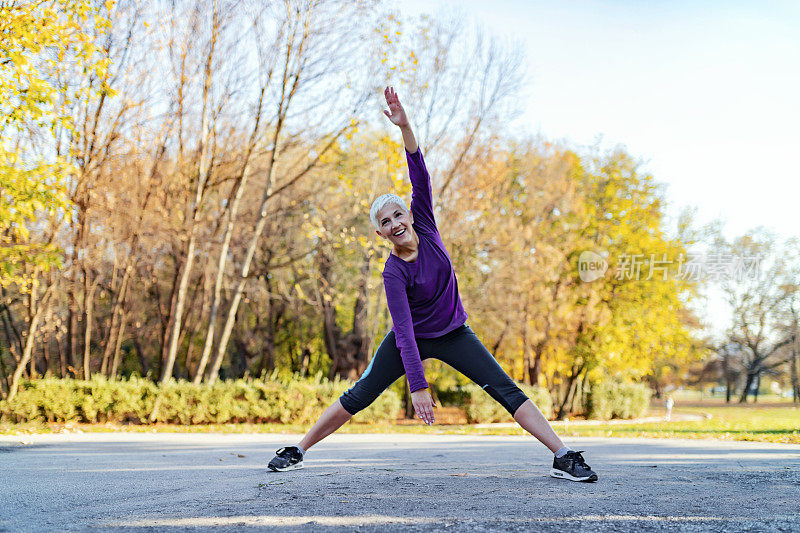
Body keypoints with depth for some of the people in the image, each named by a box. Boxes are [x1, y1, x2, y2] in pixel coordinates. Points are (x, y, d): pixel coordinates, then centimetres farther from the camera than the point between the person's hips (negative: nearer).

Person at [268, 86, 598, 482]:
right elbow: (403, 329, -29)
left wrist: (404, 126, -34)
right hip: (411, 341, -3)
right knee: (358, 397, 0)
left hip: (453, 335, 3)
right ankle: (297, 451, 13)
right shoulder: (393, 272, -23)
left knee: (507, 391, -8)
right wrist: (417, 386, -35)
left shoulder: (424, 226, -12)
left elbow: (421, 178, -21)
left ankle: (563, 456, -11)